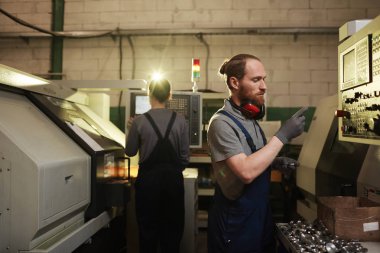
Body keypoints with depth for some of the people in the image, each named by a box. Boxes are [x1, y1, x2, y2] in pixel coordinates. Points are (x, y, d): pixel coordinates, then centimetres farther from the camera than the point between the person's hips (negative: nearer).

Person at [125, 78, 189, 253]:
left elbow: (130, 152, 4)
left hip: (148, 178, -1)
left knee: (148, 227, 14)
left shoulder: (139, 121, -9)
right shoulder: (180, 121, -6)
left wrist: (131, 130, 19)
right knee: (172, 228, 15)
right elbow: (185, 156, -1)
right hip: (173, 177, 2)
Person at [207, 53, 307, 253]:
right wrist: (283, 135, -24)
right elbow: (246, 172, -31)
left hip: (260, 212, 8)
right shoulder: (222, 122, -21)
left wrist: (276, 163, -4)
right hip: (236, 220, -8)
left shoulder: (250, 118, 5)